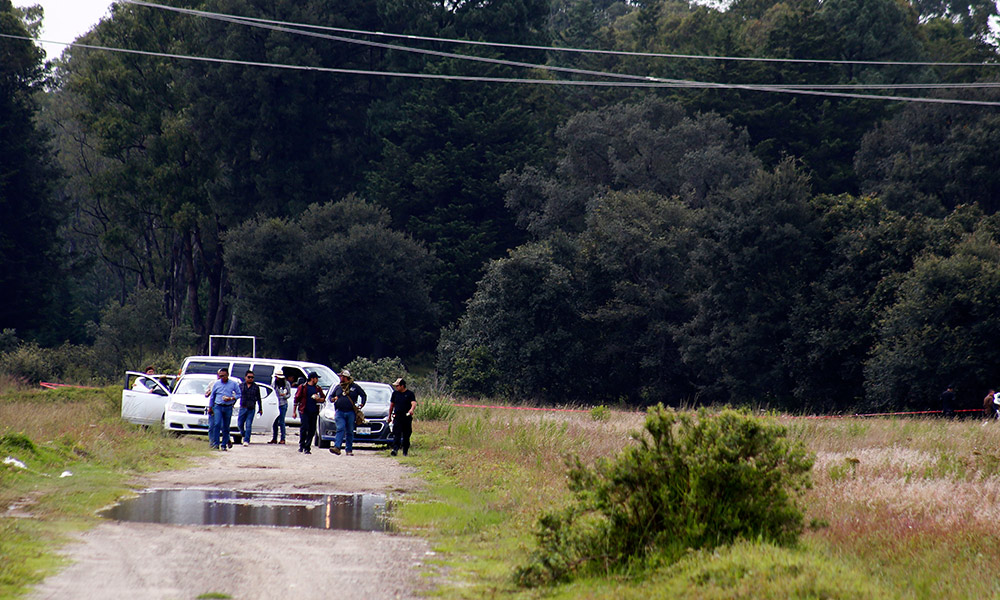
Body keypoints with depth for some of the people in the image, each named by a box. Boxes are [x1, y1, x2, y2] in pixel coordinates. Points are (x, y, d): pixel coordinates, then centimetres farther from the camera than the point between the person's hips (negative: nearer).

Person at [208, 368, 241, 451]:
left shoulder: (233, 384, 3)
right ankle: (216, 443, -13)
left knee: (226, 427, 4)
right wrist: (210, 407, 11)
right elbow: (212, 396, 12)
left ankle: (224, 445, 11)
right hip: (217, 407, 0)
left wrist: (231, 398, -11)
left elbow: (238, 394, 7)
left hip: (228, 407, 0)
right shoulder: (216, 383, 6)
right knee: (217, 424, -15)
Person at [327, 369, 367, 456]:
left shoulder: (354, 387, 5)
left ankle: (349, 450, 10)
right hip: (340, 412, 1)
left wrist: (361, 405, 2)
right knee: (340, 429, -15)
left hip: (351, 413, -1)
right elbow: (330, 396, 21)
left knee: (350, 432, 4)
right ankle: (337, 447, -26)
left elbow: (364, 395, 13)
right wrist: (333, 399, -2)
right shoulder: (338, 387, 13)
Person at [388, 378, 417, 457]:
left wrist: (412, 409, -36)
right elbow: (391, 405, 20)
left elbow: (414, 403, -14)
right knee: (396, 434, -14)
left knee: (406, 435, 6)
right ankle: (395, 449, -25)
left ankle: (405, 451, 17)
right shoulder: (395, 394, 12)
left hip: (407, 417, -2)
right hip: (397, 417, 2)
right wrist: (389, 416, 20)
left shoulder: (410, 394, 0)